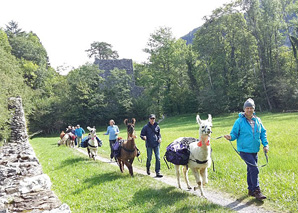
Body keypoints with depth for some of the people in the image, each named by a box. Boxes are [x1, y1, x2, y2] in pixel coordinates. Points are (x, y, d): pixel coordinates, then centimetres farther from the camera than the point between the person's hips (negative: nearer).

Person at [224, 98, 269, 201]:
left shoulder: (257, 120, 4)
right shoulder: (239, 121, -9)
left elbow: (263, 133, 14)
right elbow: (234, 134, -5)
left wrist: (265, 144, 5)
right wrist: (231, 137, -26)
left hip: (254, 150, 5)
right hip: (244, 150, -5)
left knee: (251, 169, 16)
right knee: (254, 168, -14)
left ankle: (251, 190, 29)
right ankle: (256, 191, -5)